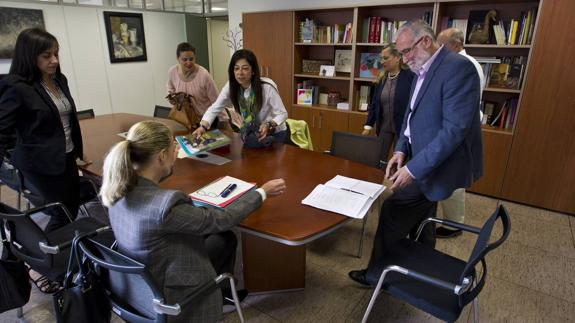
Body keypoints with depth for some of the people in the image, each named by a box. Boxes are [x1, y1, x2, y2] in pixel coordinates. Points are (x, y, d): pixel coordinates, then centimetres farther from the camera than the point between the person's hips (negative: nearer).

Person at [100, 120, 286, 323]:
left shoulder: (121, 188, -14)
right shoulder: (165, 204, -38)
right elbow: (221, 220, -24)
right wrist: (262, 192, -11)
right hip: (168, 296, -7)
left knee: (224, 238, 17)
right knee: (224, 238, 14)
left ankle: (223, 291, 43)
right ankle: (222, 292, 42)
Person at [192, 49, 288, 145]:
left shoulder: (267, 87, -28)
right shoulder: (230, 86, -16)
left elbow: (282, 114, -21)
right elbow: (214, 108, -11)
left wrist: (268, 125, -41)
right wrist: (203, 126, -29)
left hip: (274, 133, -3)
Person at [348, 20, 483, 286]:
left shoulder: (458, 68, -20)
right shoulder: (423, 72, 9)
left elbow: (455, 129, -26)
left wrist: (414, 168, -26)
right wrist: (401, 150, -2)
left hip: (440, 164, -9)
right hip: (423, 159, 9)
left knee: (393, 211, -4)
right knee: (419, 219, 19)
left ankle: (377, 274, 16)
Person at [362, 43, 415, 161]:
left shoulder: (410, 77, -10)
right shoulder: (382, 79, 7)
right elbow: (374, 104, 9)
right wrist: (368, 126, 3)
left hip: (403, 127, -5)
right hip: (383, 127, 5)